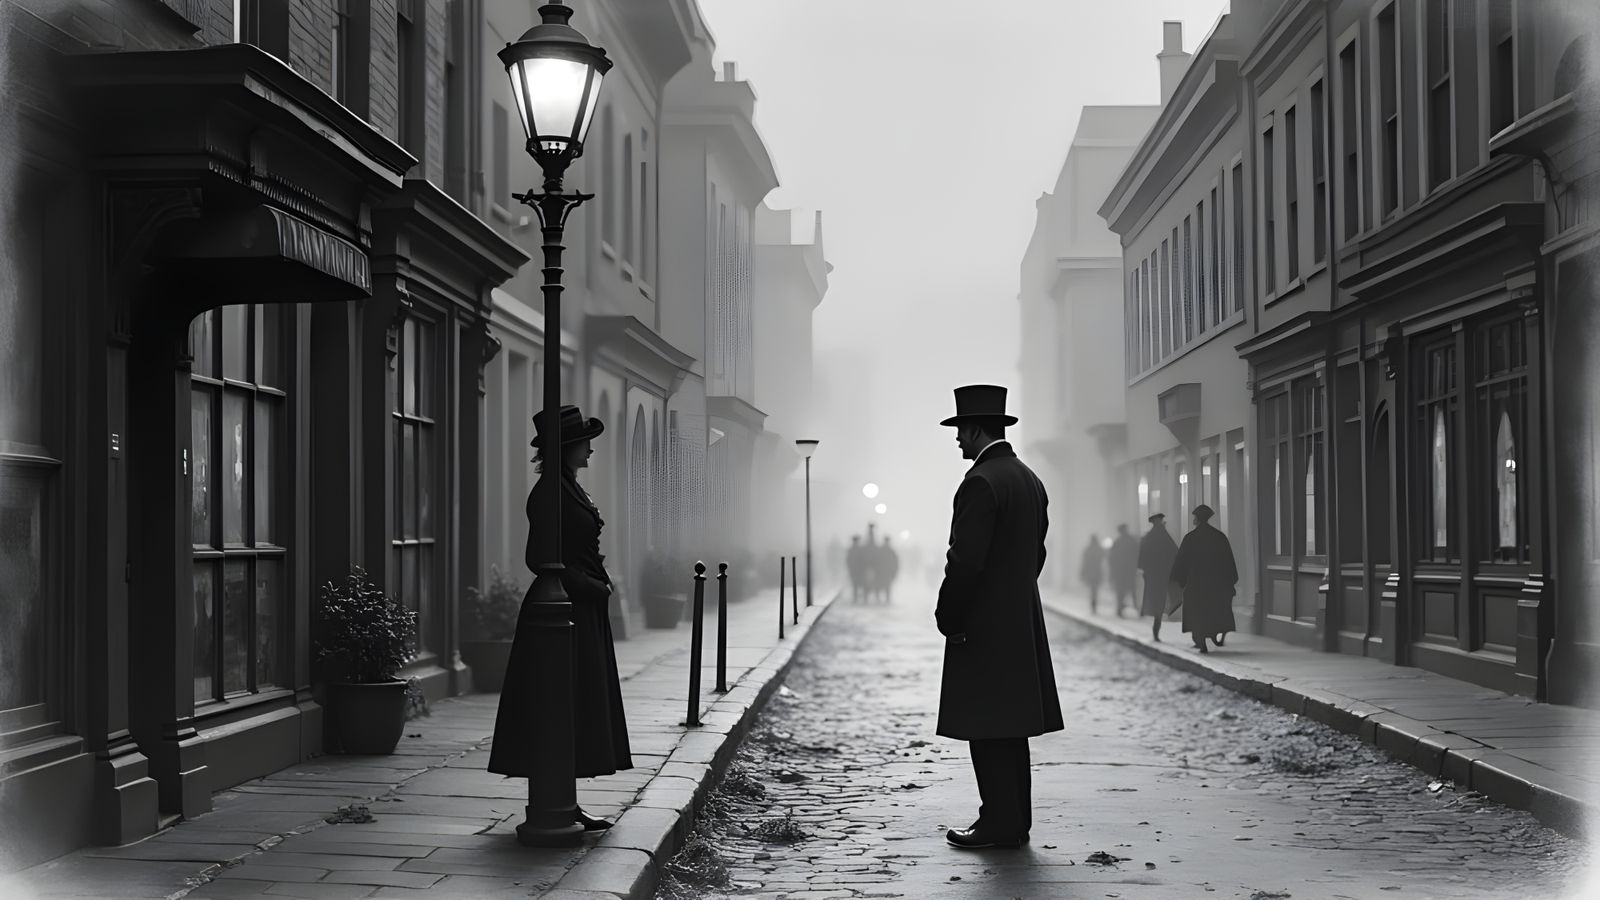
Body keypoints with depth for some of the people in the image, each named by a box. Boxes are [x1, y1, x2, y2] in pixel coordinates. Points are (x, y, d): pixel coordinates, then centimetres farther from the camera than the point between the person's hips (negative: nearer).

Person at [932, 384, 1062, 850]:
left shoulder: (981, 482, -16)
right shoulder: (1030, 479, 14)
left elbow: (965, 560, -20)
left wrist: (947, 617, -10)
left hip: (984, 627, -9)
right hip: (1022, 622, 9)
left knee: (989, 729, -4)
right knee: (1008, 729, 14)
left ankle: (999, 824, -1)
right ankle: (1013, 820, 19)